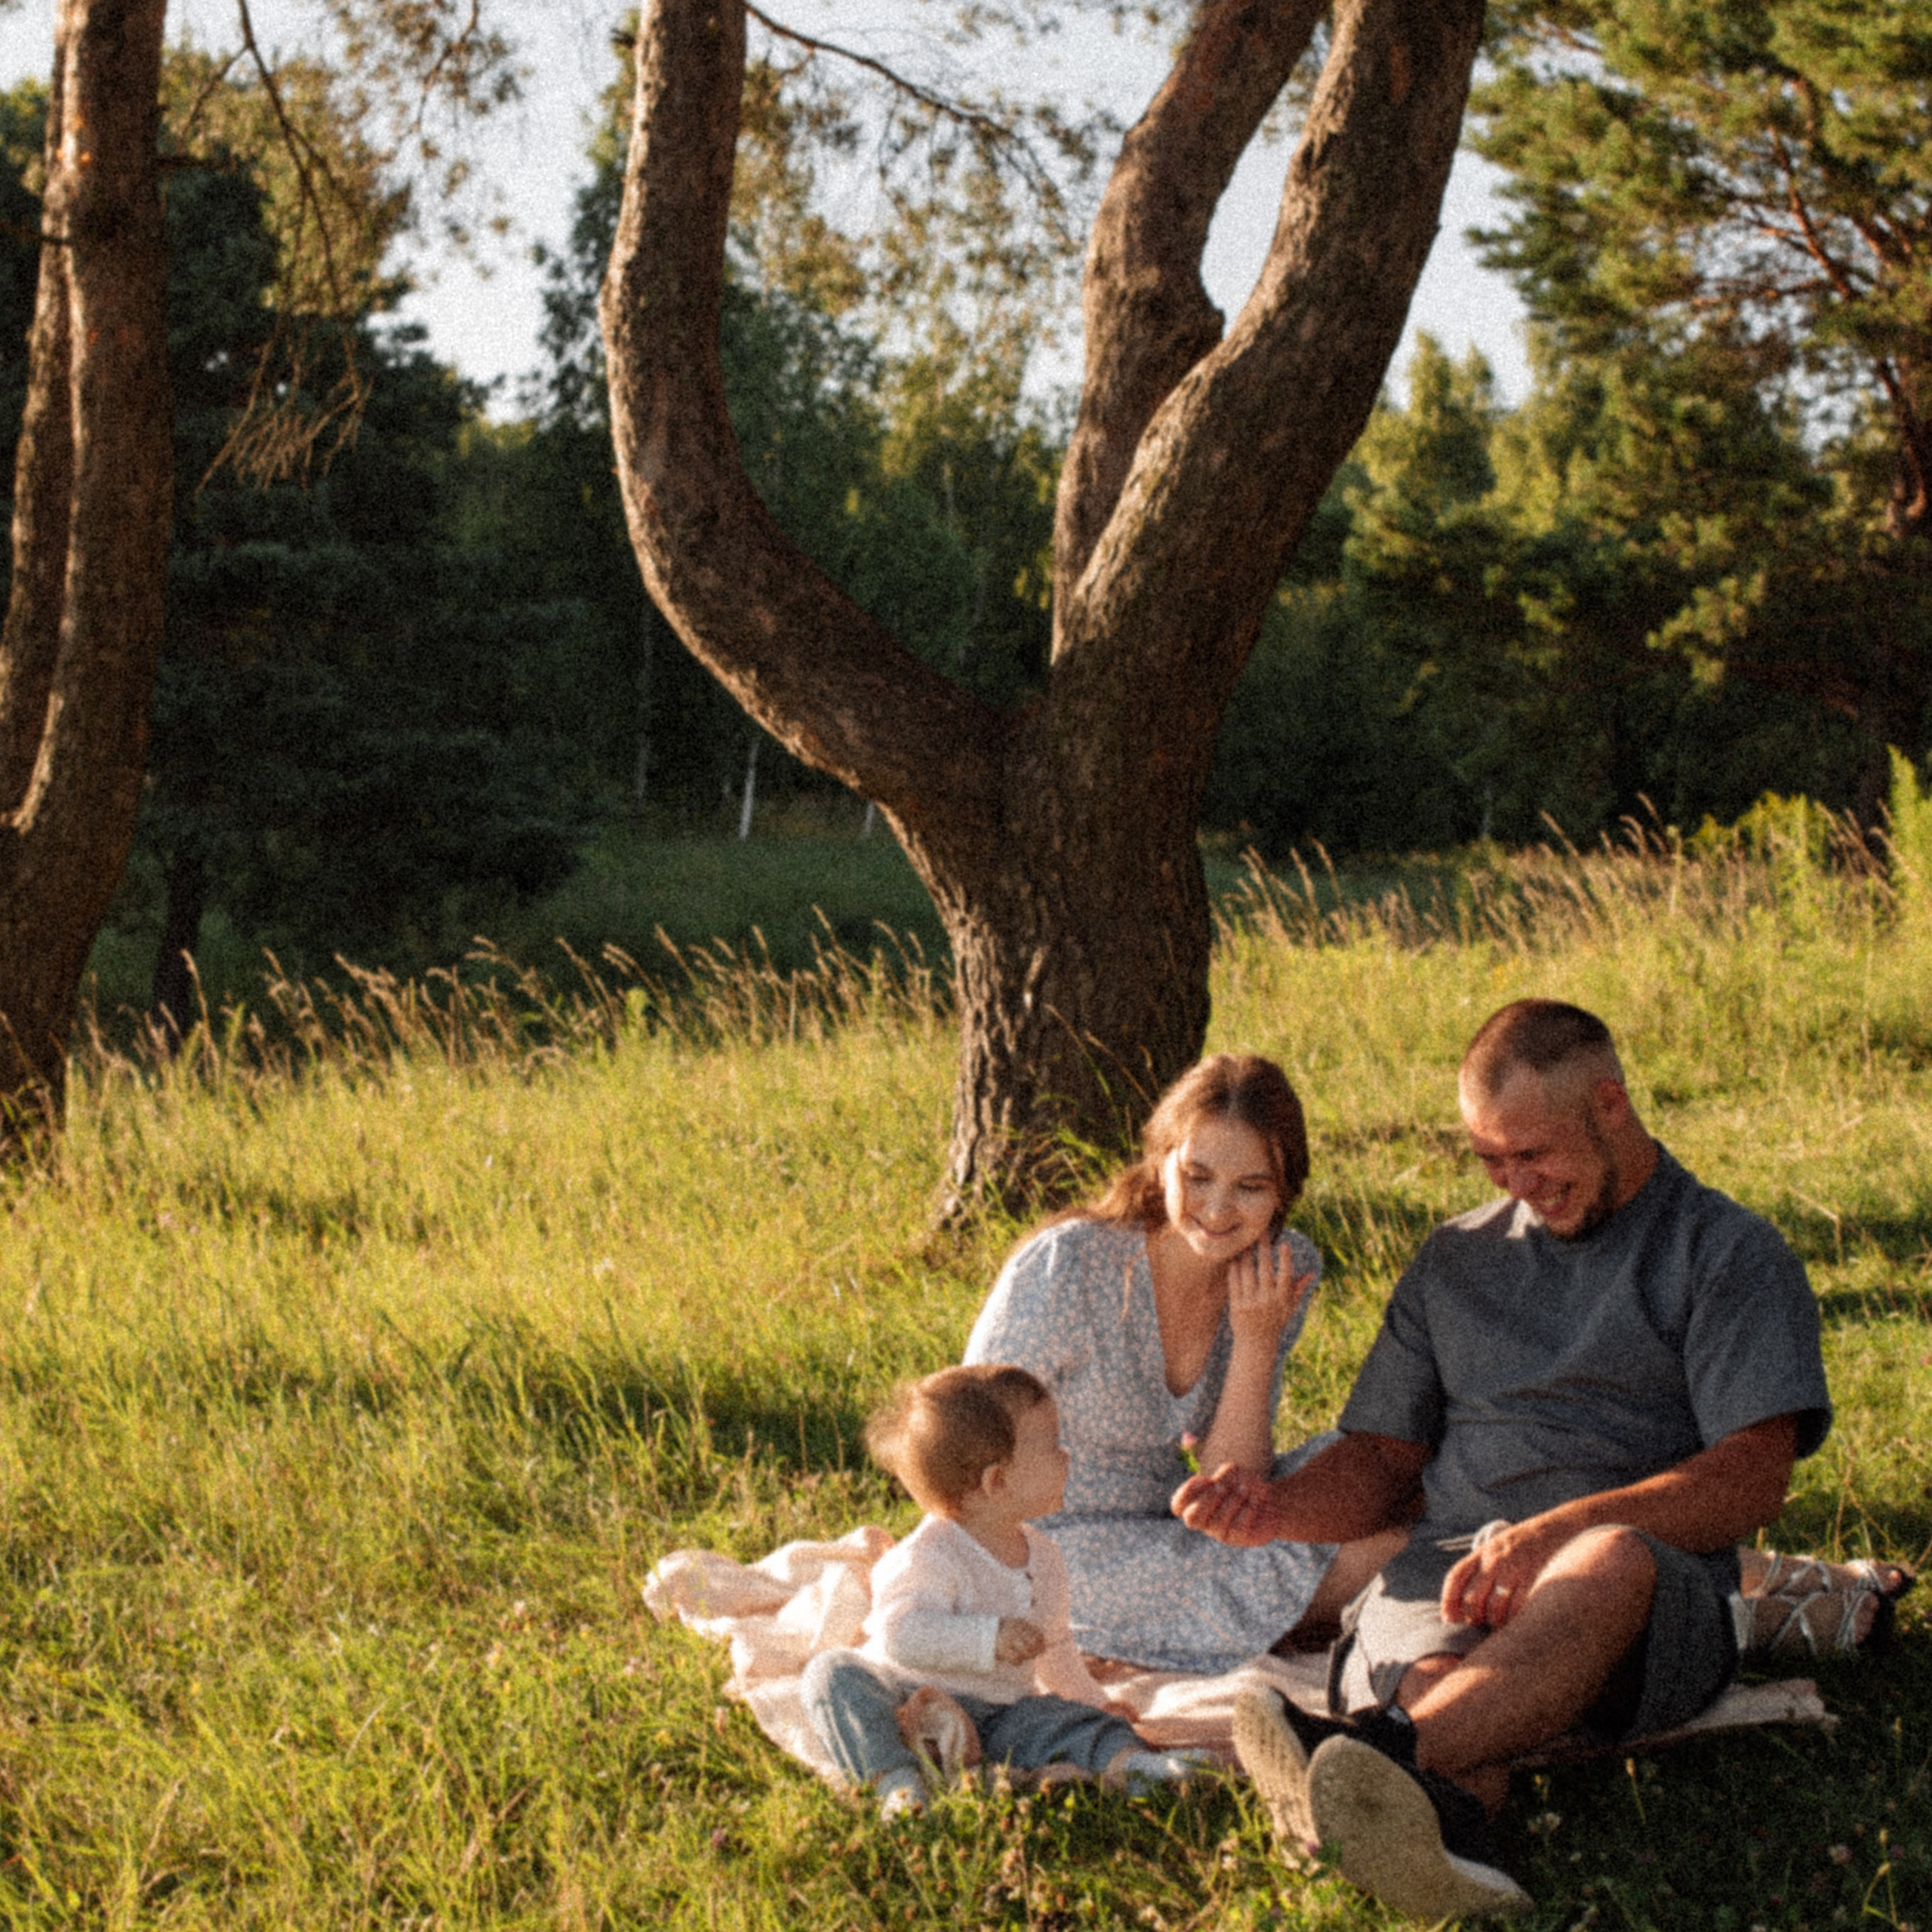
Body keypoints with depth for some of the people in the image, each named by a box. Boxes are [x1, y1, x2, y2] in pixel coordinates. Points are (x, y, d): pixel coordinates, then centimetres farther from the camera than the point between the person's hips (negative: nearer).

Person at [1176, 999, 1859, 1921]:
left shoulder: (1730, 1254, 12)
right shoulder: (1457, 1258, 27)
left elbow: (1753, 1477, -2)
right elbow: (1381, 1458, 26)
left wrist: (1560, 1530, -18)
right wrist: (1277, 1507, 2)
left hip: (1653, 1594, -3)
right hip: (1451, 1568, 3)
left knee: (1612, 1562, -41)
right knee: (1433, 1672, -36)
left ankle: (1384, 1745, -64)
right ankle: (1440, 1828, -70)